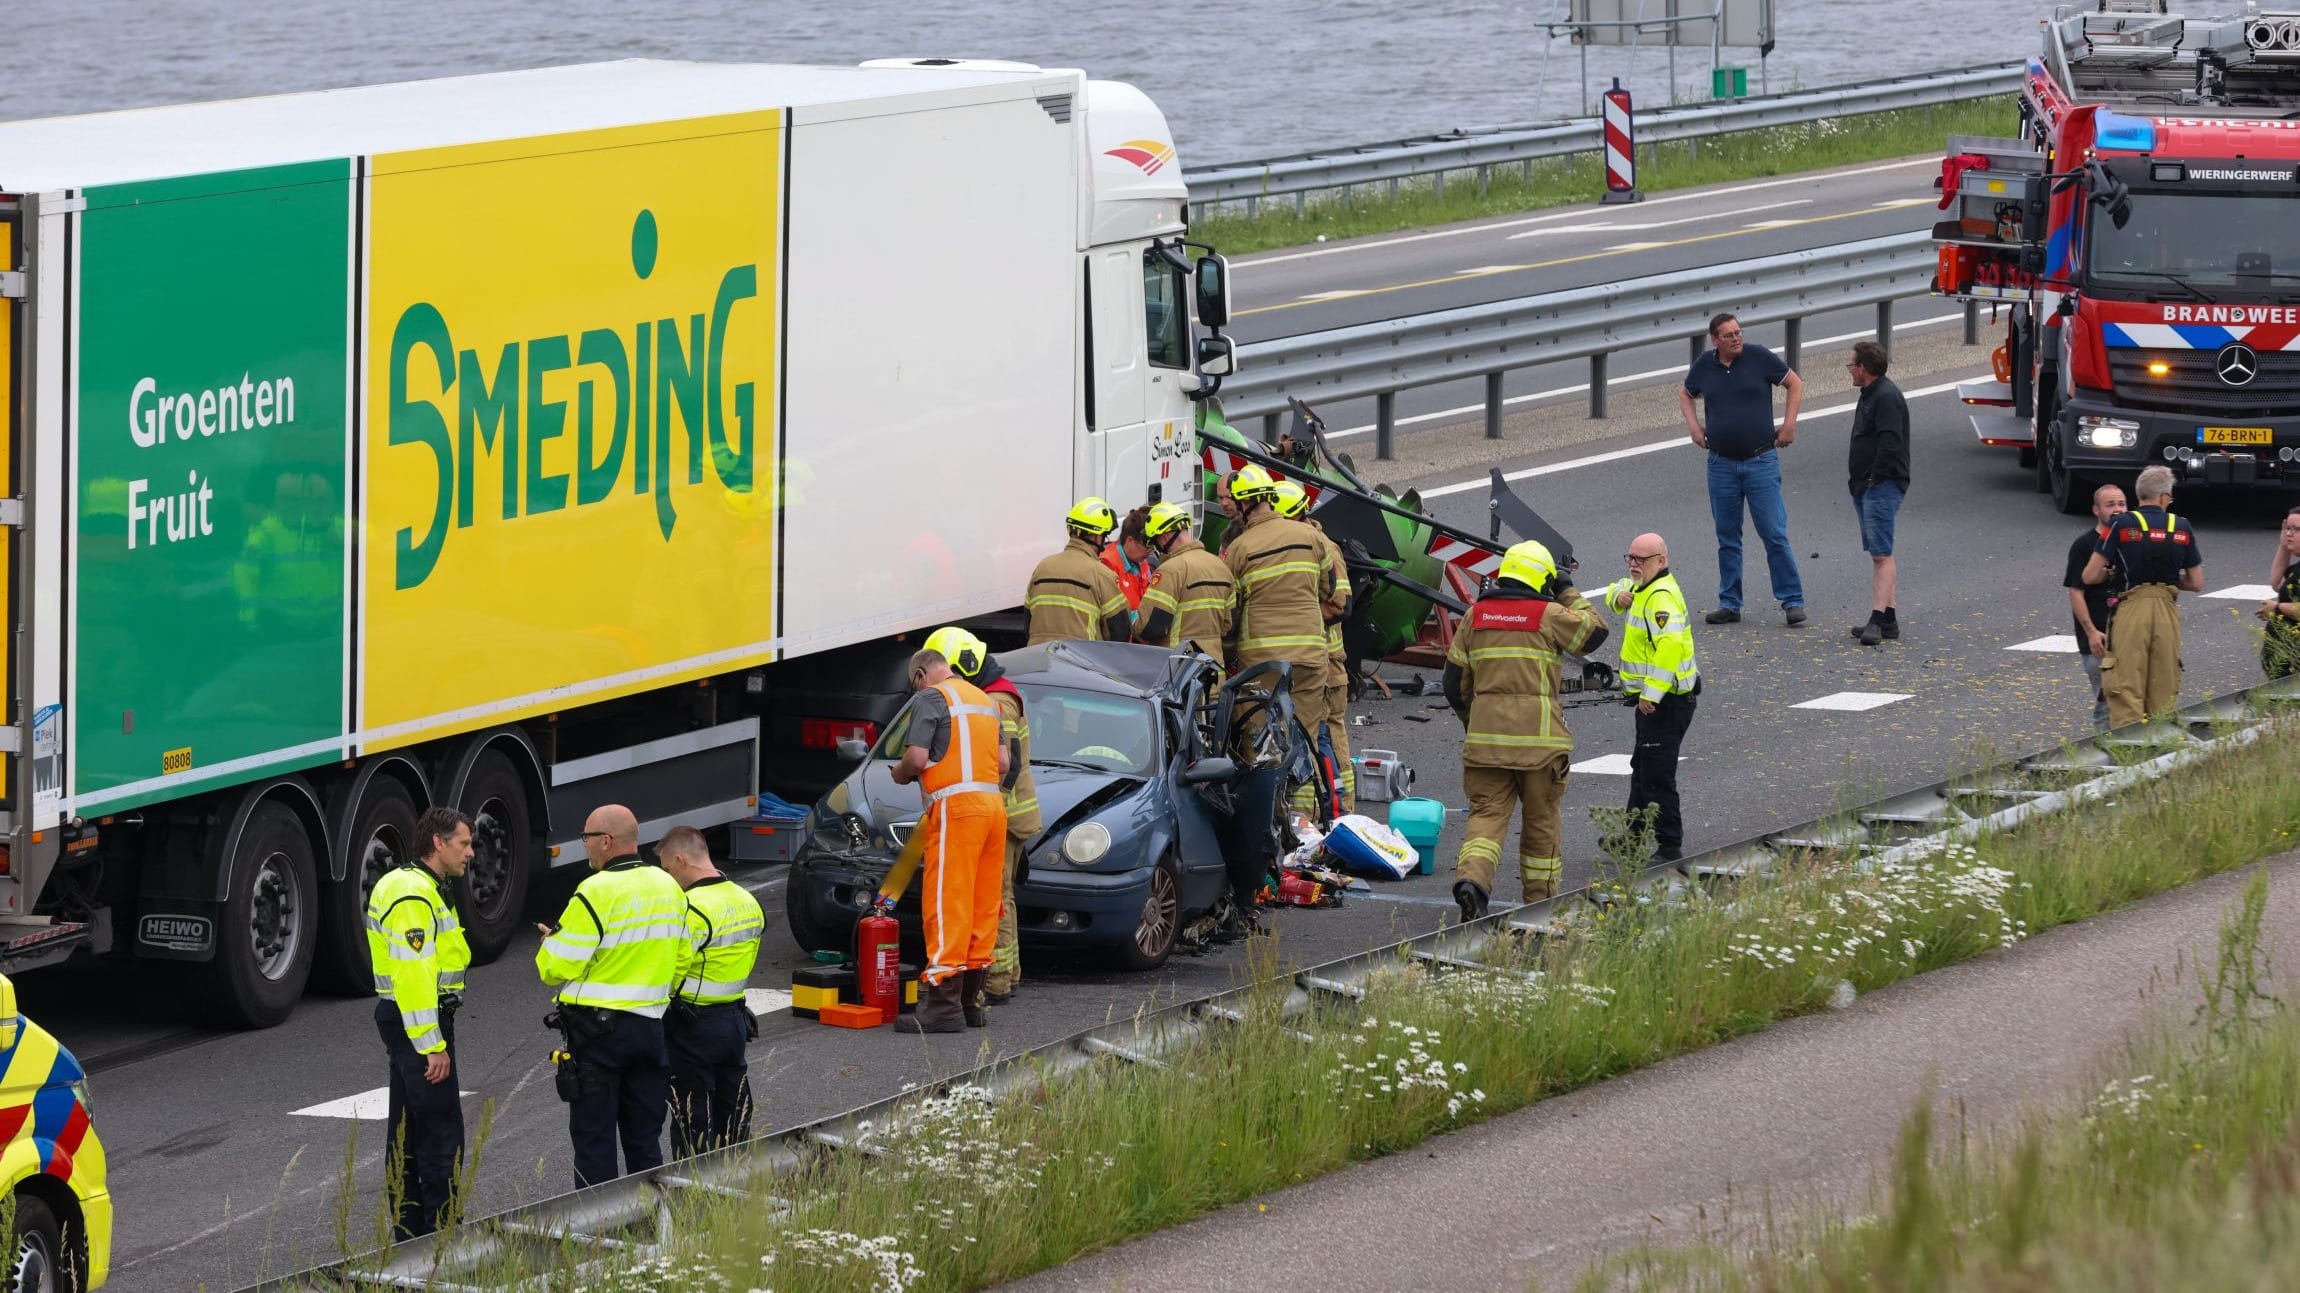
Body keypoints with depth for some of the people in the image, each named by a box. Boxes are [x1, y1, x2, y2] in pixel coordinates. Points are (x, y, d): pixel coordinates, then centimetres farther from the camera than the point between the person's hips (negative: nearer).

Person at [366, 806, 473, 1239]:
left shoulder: (403, 883, 16)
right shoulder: (414, 896, -19)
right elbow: (414, 975, -24)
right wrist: (433, 1046, -24)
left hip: (400, 1018, 11)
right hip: (420, 1021, -11)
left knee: (407, 1128, 14)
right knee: (442, 1132, -9)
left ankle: (408, 1228, 21)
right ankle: (442, 1232, -9)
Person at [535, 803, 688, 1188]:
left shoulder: (596, 892, -16)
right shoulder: (668, 887, 7)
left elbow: (558, 968, -14)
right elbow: (681, 961, 13)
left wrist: (550, 943, 7)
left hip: (596, 1029, -7)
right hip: (650, 1025, 7)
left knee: (594, 1141, -1)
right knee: (644, 1140, 13)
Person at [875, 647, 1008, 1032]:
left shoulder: (932, 698, -3)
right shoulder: (985, 700, 21)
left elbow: (917, 757, -12)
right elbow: (1003, 762, 20)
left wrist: (900, 773, 7)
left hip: (956, 807, -8)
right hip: (993, 804, 8)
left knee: (947, 903, -9)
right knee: (982, 904, 10)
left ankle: (944, 1004, -14)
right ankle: (970, 999, 13)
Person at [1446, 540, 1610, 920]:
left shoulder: (1475, 615, 10)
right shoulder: (1549, 615, -4)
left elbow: (1455, 680, 14)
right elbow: (1595, 631, 11)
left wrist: (1471, 721, 27)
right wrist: (1569, 594, 20)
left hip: (1486, 734, 3)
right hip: (1538, 737, -3)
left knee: (1486, 813, 1)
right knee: (1541, 819, 11)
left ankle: (1471, 877, -25)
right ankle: (1541, 901, 19)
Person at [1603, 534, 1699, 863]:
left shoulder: (1662, 596, -21)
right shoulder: (1644, 588, 11)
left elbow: (1670, 646, -32)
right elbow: (1618, 589, 31)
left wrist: (1651, 694, -32)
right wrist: (1619, 595, 4)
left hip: (1664, 701, -11)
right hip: (1652, 697, 11)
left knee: (1657, 776, -9)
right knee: (1641, 770, 23)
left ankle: (1669, 846, -5)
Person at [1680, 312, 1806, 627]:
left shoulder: (1759, 357, -5)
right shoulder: (1704, 365, 3)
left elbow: (1794, 384, 5)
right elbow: (1685, 394, 23)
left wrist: (1789, 423, -3)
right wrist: (1693, 425, 8)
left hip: (1761, 461, -3)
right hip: (1721, 464, 3)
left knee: (1775, 534, -6)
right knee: (1727, 538, 8)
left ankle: (1792, 601, -1)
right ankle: (1729, 605, 15)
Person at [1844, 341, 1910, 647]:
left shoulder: (1887, 397, -15)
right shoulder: (1870, 396, 19)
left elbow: (1890, 444, -23)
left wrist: (1875, 479, -20)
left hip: (1882, 487, -11)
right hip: (1867, 488, 11)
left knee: (1881, 554, -15)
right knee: (1879, 553, 13)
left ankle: (1878, 619, -22)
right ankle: (1887, 619, 17)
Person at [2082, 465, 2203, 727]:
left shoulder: (2122, 525, -1)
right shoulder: (2182, 528, 7)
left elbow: (2090, 576, -3)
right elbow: (2196, 584, 11)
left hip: (2130, 610, -3)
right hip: (2167, 612, 3)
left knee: (2126, 695, -3)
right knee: (2164, 695, 11)